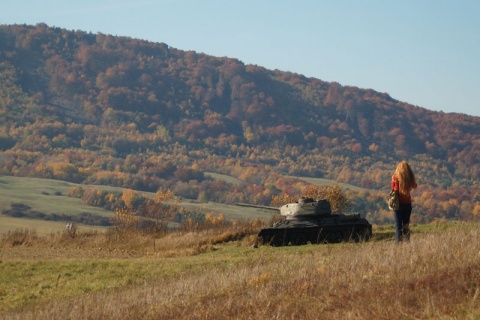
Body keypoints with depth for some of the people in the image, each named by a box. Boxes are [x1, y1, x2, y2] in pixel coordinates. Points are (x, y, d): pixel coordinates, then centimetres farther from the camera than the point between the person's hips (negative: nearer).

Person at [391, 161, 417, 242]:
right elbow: (414, 186, 14)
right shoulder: (410, 177, -4)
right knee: (406, 224, 14)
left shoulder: (396, 177, -10)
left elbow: (393, 188, 0)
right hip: (408, 202, 2)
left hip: (399, 202, -2)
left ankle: (398, 242, -4)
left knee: (398, 224, 2)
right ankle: (407, 241, 9)